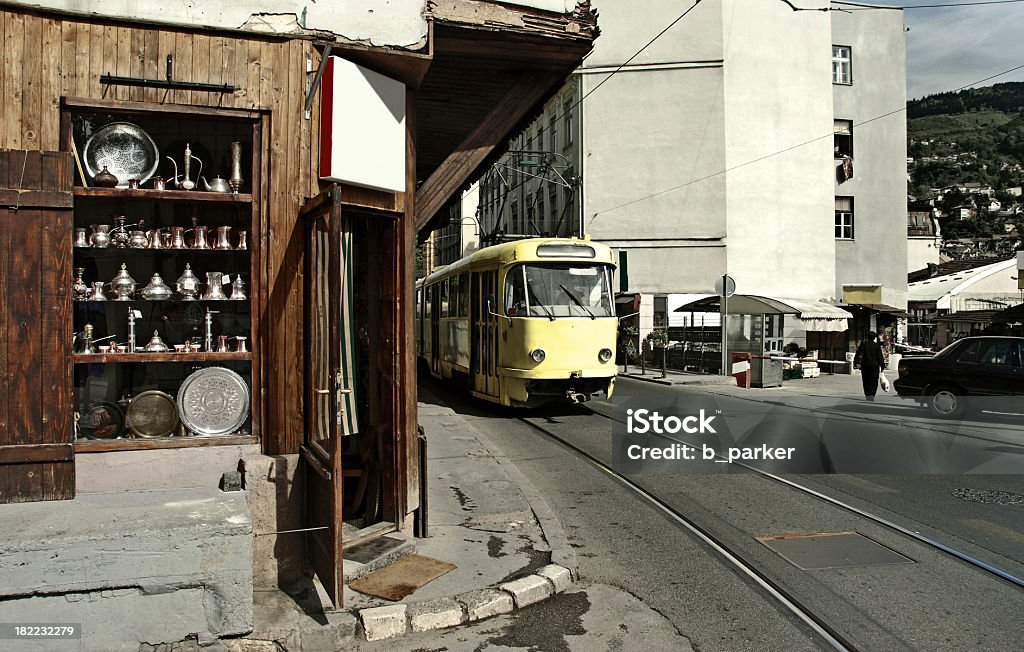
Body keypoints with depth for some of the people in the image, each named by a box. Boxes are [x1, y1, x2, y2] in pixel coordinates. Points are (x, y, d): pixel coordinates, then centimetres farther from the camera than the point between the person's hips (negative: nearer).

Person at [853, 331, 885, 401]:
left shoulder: (863, 344, 2)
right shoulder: (877, 345, -2)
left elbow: (858, 354, 0)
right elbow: (880, 357, -1)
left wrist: (856, 363, 3)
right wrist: (882, 366, 4)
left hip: (865, 365, 2)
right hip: (874, 365, -2)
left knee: (866, 381, 10)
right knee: (873, 381, 2)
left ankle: (867, 395, 10)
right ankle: (871, 395, -12)